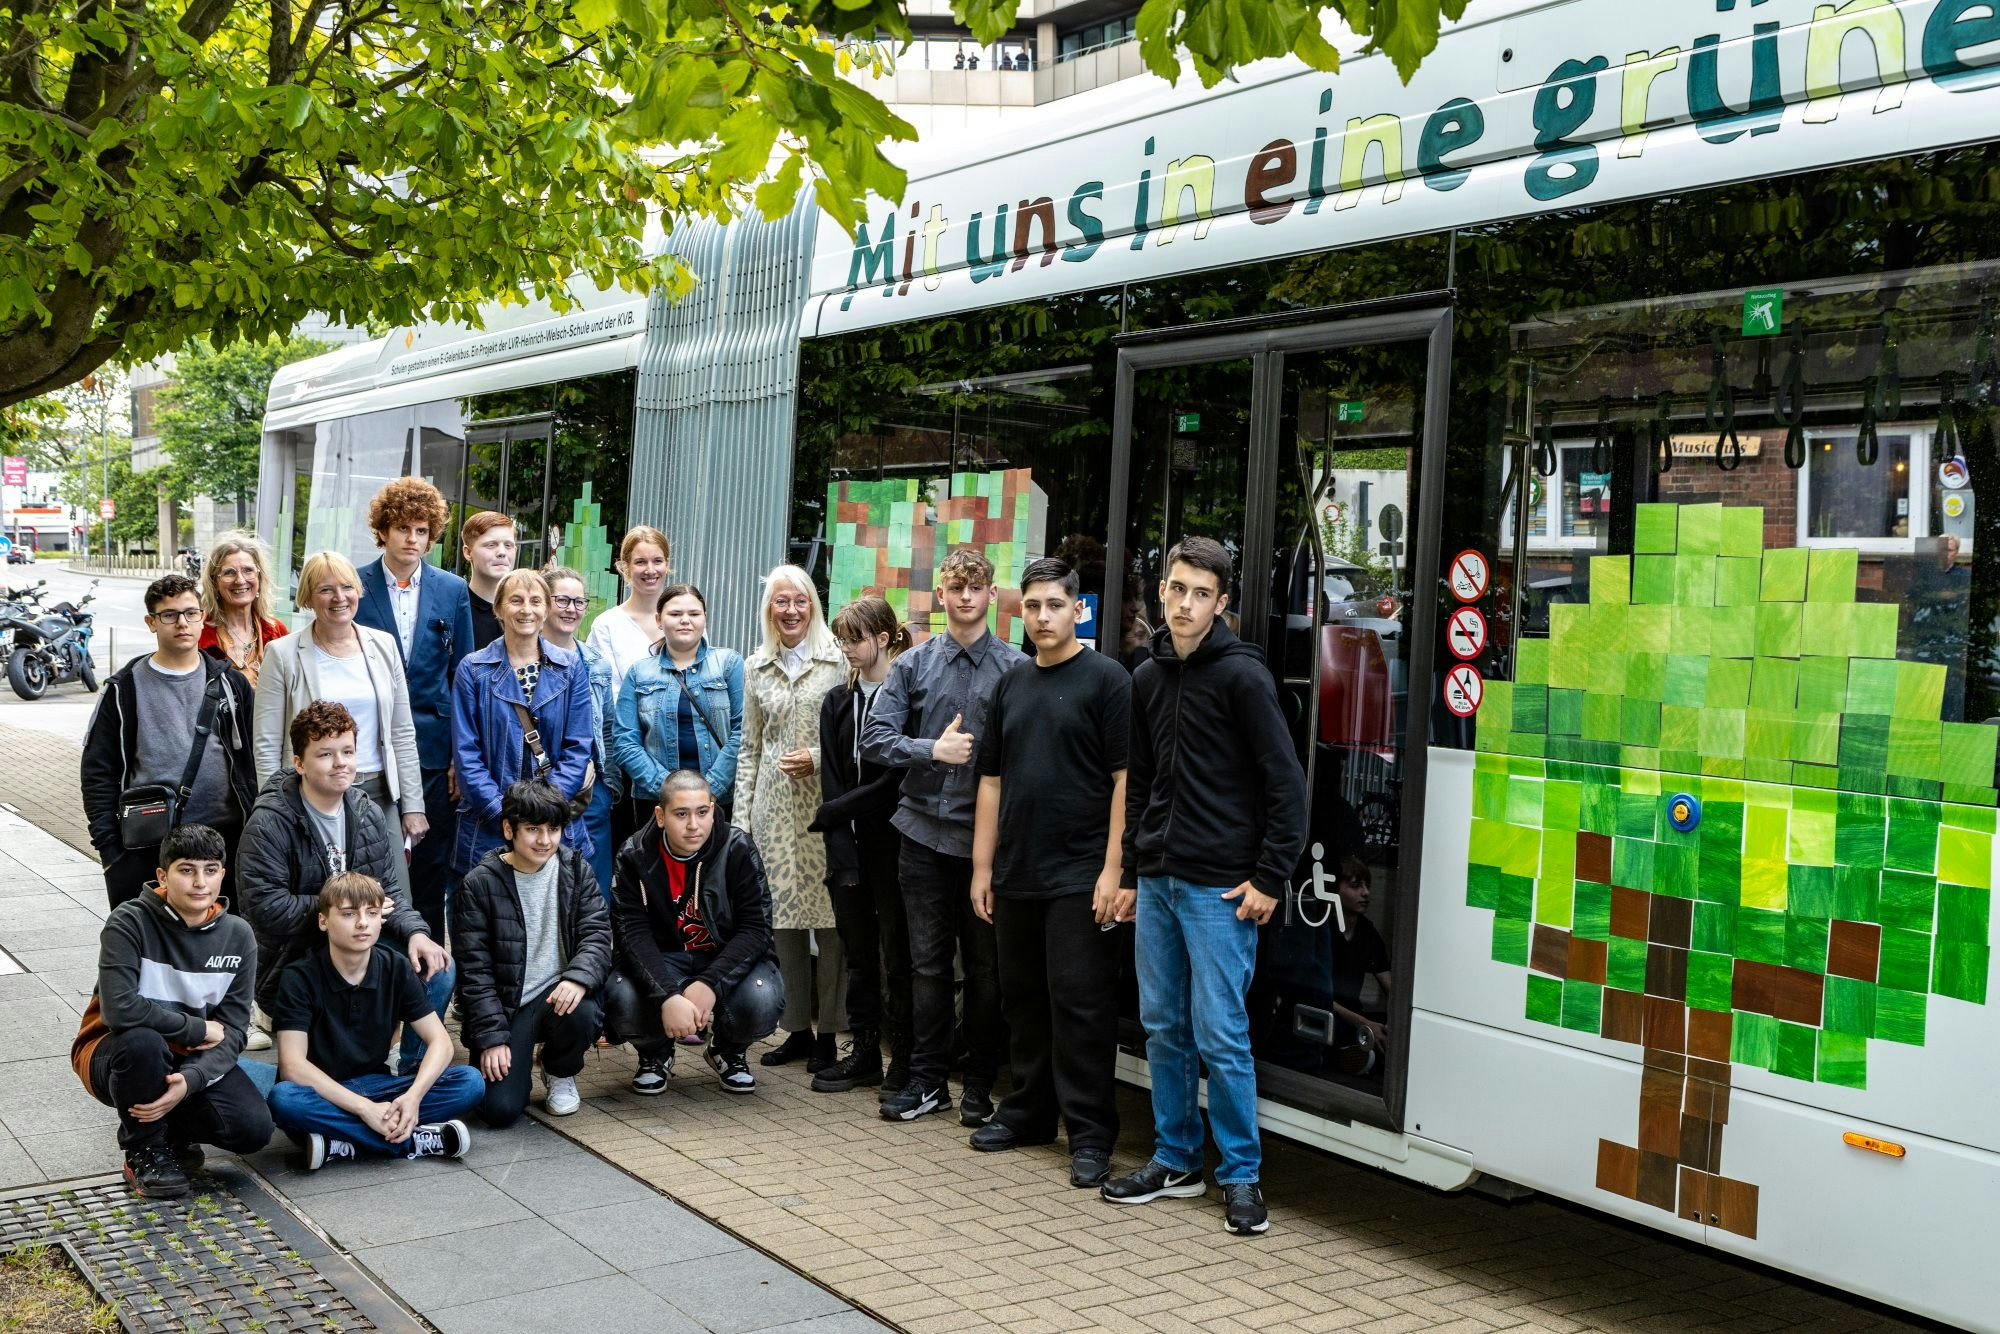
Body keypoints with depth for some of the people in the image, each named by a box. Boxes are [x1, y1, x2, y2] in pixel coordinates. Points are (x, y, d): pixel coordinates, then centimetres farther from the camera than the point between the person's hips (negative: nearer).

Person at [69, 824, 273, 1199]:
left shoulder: (238, 936, -4)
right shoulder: (130, 922, -16)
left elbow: (231, 1031, -8)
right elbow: (119, 1009, -29)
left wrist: (189, 1081, -27)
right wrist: (198, 1029, -20)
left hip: (193, 1061, 3)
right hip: (113, 1055, -3)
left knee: (254, 1129, -21)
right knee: (143, 1042, -39)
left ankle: (169, 1130, 12)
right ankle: (144, 1151, -10)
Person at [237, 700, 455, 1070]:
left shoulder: (367, 814, 5)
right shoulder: (270, 824, -15)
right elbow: (266, 910, -22)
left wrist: (414, 931, -14)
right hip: (293, 960, -6)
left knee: (435, 968, -12)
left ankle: (415, 1069, 5)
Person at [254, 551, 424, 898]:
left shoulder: (383, 646, 6)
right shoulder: (283, 654, -3)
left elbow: (403, 733, 8)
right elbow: (267, 745, -3)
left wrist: (413, 805, 5)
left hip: (378, 793, 3)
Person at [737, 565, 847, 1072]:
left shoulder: (839, 659, -1)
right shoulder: (756, 668, 12)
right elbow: (751, 748, 15)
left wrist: (820, 758, -14)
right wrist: (742, 816, 11)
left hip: (826, 802, -4)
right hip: (775, 806, 4)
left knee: (828, 915, -3)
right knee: (783, 917, 7)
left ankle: (828, 1031, 8)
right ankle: (797, 1027, 18)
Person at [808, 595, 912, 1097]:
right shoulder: (837, 702, 11)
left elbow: (897, 781, -12)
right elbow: (833, 782, 5)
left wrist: (831, 813, -7)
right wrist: (841, 854, -6)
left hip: (890, 842, -5)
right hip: (848, 843, 6)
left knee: (897, 953, 1)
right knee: (858, 952, 11)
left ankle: (904, 1060, 9)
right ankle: (865, 1052, 20)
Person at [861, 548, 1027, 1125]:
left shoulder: (1017, 667, -1)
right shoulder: (913, 664, 6)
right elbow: (874, 737, 0)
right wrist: (934, 749, -12)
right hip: (925, 833, 2)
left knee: (986, 967, 7)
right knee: (928, 963, 10)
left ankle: (979, 1087, 19)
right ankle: (927, 1080, 21)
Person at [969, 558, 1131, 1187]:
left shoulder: (1105, 678, -5)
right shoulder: (1010, 687, 14)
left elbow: (1125, 777, -9)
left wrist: (1115, 869, -15)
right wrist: (982, 867, 11)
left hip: (1080, 876, -6)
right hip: (1016, 876, 6)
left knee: (1081, 1006, -3)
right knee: (1024, 1000, 14)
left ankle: (1090, 1135, 5)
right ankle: (1029, 1112, 28)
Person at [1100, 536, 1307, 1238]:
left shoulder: (1241, 674, -10)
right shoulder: (1148, 678, 11)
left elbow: (1287, 784, -12)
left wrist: (1270, 879, -13)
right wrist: (1131, 868, 14)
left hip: (1219, 886, -7)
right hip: (1157, 881, 7)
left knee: (1220, 1035, -3)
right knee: (1163, 1026, 13)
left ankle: (1240, 1175, 10)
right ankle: (1175, 1160, 25)